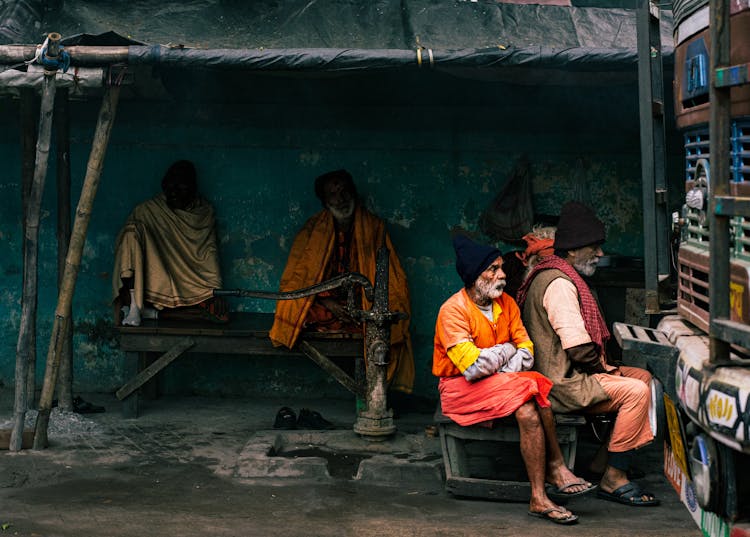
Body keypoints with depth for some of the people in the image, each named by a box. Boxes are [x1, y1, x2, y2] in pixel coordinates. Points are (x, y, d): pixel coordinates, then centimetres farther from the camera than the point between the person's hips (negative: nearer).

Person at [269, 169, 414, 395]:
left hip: (363, 308, -1)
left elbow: (390, 281, 3)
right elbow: (297, 278, 2)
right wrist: (327, 303, -13)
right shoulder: (314, 229, 7)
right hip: (324, 304, 1)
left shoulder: (374, 228, 6)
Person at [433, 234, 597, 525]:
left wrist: (503, 371, -16)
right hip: (460, 389, -6)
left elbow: (526, 351, 4)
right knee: (526, 407, -28)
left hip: (496, 382, 6)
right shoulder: (453, 310, -17)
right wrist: (507, 350, -9)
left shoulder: (506, 303, 5)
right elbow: (472, 366, -25)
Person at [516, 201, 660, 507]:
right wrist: (602, 366, -6)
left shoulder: (551, 275, 17)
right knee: (636, 391, -20)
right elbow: (578, 346, -25)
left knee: (642, 376, 13)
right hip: (562, 384, -11)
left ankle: (607, 457, 10)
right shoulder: (560, 283, -18)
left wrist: (602, 365, 10)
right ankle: (613, 479, -14)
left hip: (563, 373, 11)